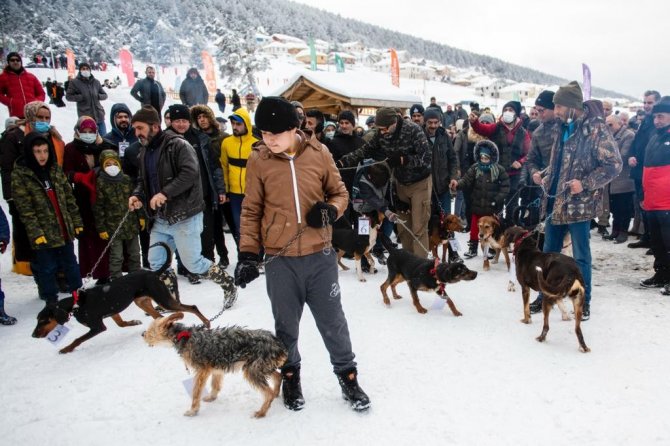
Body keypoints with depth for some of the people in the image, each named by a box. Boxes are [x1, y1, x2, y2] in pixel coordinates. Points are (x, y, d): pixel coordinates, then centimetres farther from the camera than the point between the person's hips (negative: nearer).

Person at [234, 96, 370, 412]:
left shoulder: (318, 153, -3)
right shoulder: (258, 160, -3)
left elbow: (340, 193, 8)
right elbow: (251, 211, 3)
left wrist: (330, 210, -14)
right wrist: (248, 254, -3)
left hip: (320, 256, 0)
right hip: (280, 260, 0)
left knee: (333, 321, 11)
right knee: (286, 324, 13)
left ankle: (347, 376, 30)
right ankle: (290, 376, 36)